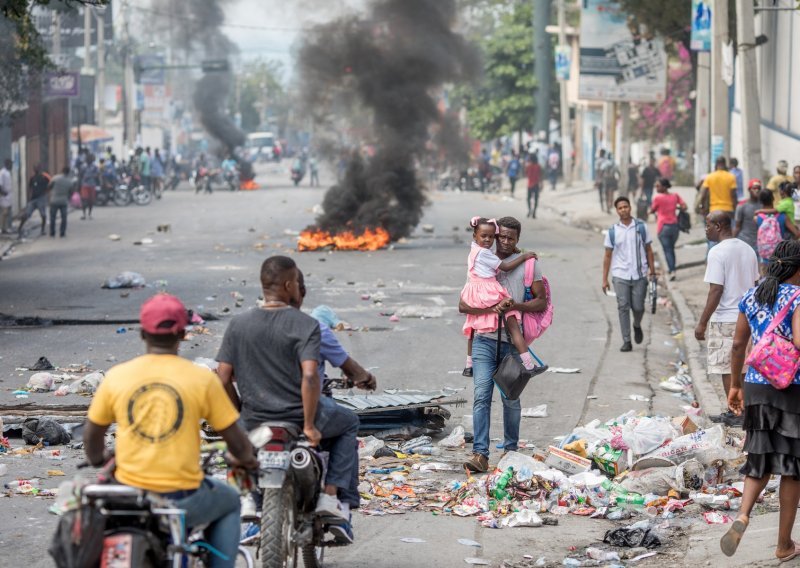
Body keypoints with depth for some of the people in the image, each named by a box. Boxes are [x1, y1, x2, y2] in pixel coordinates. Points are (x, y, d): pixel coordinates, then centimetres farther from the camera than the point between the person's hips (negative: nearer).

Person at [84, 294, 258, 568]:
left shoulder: (116, 376, -1)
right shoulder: (202, 379, -7)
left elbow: (92, 435, 12)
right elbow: (236, 441, -1)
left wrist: (99, 459, 35)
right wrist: (246, 460, 23)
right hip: (182, 499, -2)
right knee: (229, 502, 30)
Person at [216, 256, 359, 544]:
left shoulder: (238, 325, -1)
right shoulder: (305, 325, -13)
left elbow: (224, 378, -2)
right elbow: (309, 376, -23)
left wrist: (240, 412, 14)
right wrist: (309, 426, -16)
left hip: (254, 420, 3)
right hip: (299, 414, -3)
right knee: (348, 423, 27)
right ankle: (333, 496, 13)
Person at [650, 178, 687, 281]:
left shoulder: (658, 198, -9)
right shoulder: (675, 196, 4)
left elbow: (652, 210, 2)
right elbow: (684, 207, -4)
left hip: (663, 227, -5)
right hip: (675, 225, 5)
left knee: (667, 250, -5)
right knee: (671, 248, 20)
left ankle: (672, 271, -18)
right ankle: (671, 268, 27)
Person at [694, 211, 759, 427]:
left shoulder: (717, 252, -14)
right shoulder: (748, 249, 10)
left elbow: (716, 291, -18)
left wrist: (702, 323, -13)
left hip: (725, 320, -7)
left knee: (727, 369, 0)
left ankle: (735, 414, 3)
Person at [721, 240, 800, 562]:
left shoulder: (751, 297, 6)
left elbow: (738, 344, 11)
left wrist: (736, 385, 19)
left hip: (757, 388, 5)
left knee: (761, 459, 15)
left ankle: (742, 516, -13)